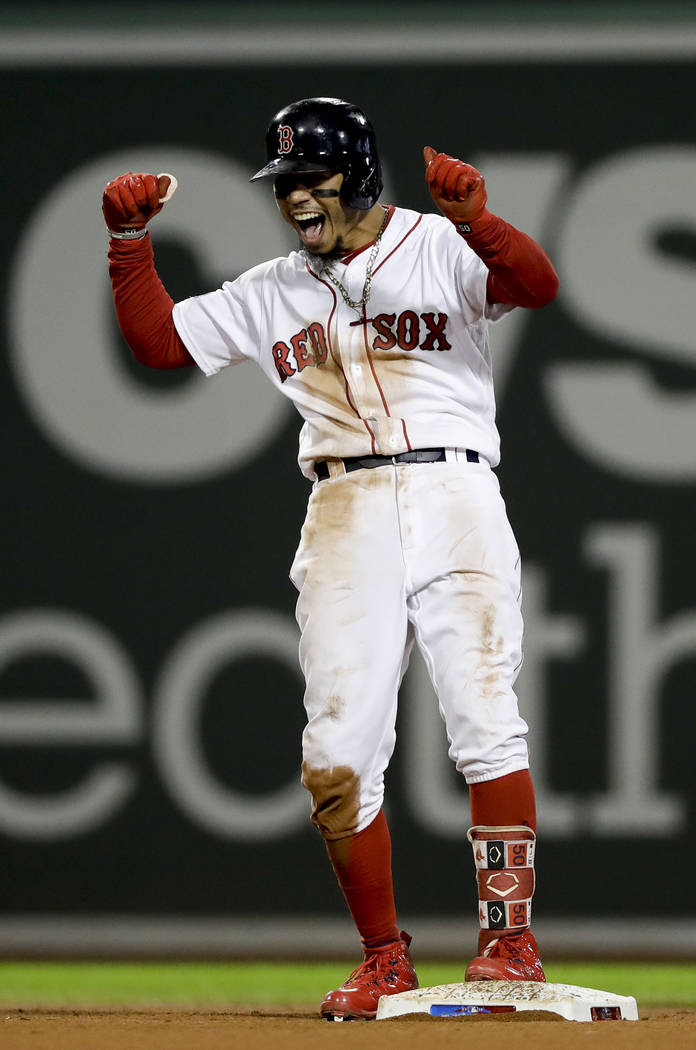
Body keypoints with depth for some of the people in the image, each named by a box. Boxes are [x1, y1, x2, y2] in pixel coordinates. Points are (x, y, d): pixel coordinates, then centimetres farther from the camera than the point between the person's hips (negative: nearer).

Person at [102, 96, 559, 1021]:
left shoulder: (440, 250, 2)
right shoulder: (273, 293, 17)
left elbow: (536, 286, -16)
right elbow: (159, 340, 19)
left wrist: (473, 220, -34)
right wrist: (130, 245, 6)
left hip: (455, 501, -4)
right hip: (345, 519, 4)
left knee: (485, 720, -13)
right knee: (339, 753, -3)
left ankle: (511, 937, -6)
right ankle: (384, 958, 7)